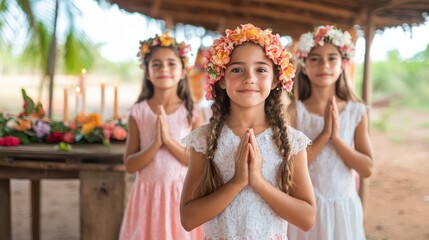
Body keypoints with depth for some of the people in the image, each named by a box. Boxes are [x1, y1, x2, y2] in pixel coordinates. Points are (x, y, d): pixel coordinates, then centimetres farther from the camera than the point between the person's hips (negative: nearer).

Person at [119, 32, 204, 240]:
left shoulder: (192, 113, -3)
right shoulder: (138, 112, -2)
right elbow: (130, 165, -5)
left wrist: (169, 140, -18)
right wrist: (156, 143, -19)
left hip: (182, 195, 0)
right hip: (148, 195, 1)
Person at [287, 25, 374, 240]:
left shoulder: (357, 111, -3)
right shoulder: (294, 111, -10)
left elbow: (366, 169, -6)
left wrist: (336, 137, -18)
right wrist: (324, 134, -22)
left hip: (344, 206, 2)